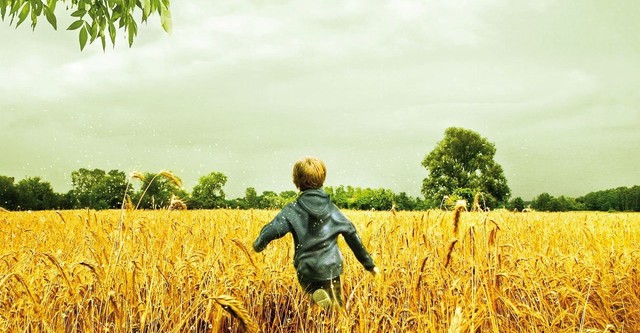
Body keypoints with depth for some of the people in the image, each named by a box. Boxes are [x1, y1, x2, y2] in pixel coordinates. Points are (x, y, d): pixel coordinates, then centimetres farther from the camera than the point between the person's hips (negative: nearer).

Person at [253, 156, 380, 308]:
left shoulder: (292, 210, -6)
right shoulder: (332, 209, 3)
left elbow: (271, 230, -12)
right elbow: (352, 236, 6)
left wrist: (258, 245, 11)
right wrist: (369, 264, 15)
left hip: (306, 272, -2)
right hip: (331, 269, 2)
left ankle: (318, 297, -13)